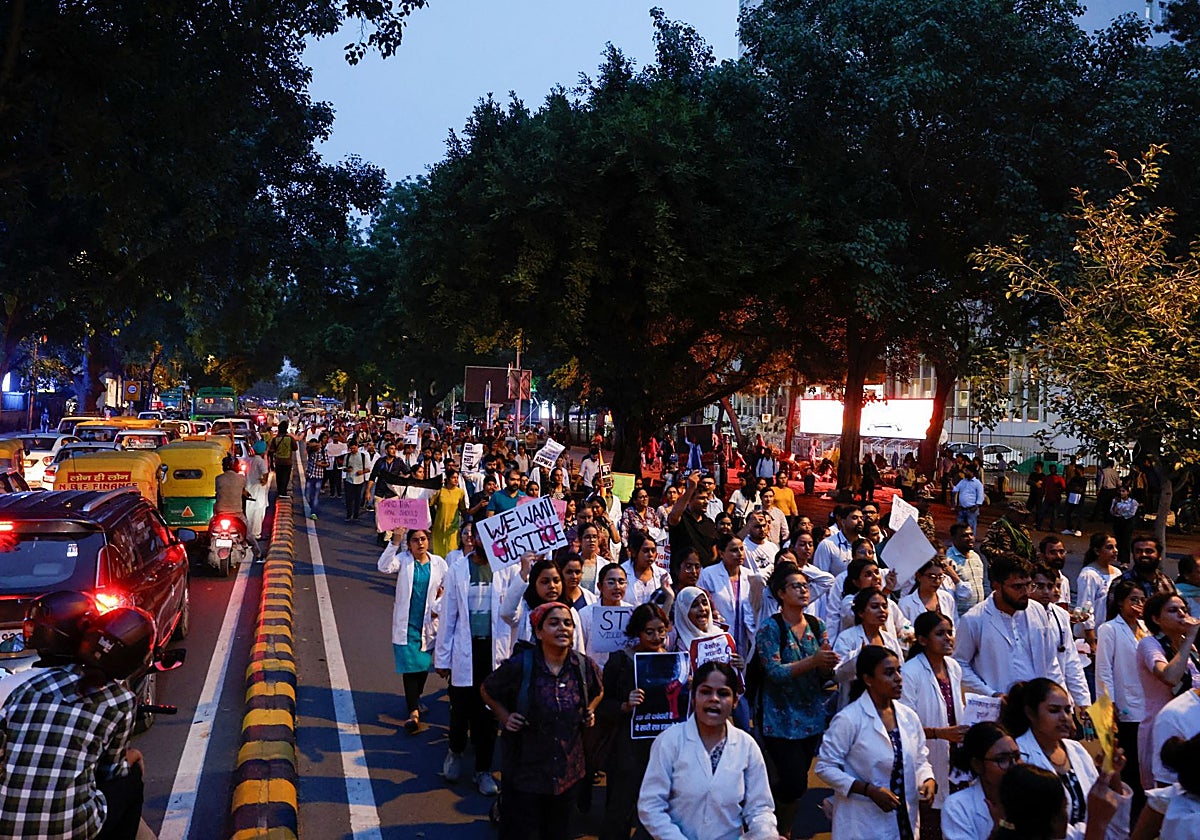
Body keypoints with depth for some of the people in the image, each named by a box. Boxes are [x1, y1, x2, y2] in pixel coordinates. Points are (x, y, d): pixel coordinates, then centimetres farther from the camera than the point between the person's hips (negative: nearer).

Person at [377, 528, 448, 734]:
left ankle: (415, 699, 38)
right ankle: (414, 713, -9)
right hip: (406, 623, -3)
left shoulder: (438, 563, 3)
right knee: (410, 666, -9)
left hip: (429, 623, 3)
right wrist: (395, 541, -31)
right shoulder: (403, 560, -4)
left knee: (424, 665, 14)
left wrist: (438, 607, -5)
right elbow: (384, 566, -24)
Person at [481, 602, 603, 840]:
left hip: (568, 770, 3)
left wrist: (589, 711, 2)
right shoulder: (519, 666, -16)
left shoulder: (585, 666, -5)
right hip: (526, 769, -3)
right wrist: (505, 717, -7)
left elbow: (598, 692, 18)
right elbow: (487, 690, 2)